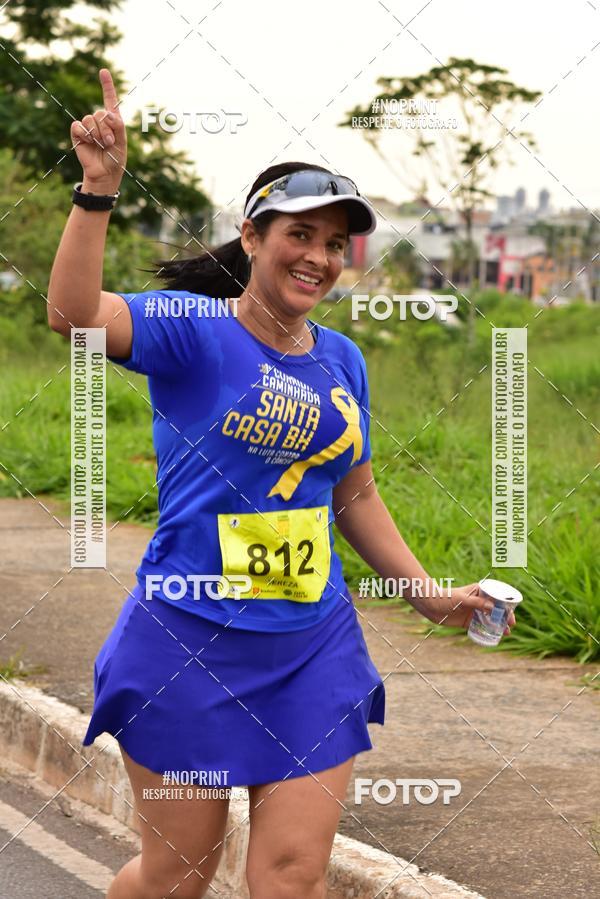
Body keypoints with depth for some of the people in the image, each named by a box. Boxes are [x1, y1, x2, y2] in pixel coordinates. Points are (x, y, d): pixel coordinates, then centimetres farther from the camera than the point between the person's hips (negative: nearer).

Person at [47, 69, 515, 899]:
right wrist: (100, 189, -35)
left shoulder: (343, 361, 10)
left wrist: (431, 597, 18)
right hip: (190, 644, -5)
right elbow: (74, 313, -26)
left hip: (315, 650, 5)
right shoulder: (194, 330, -8)